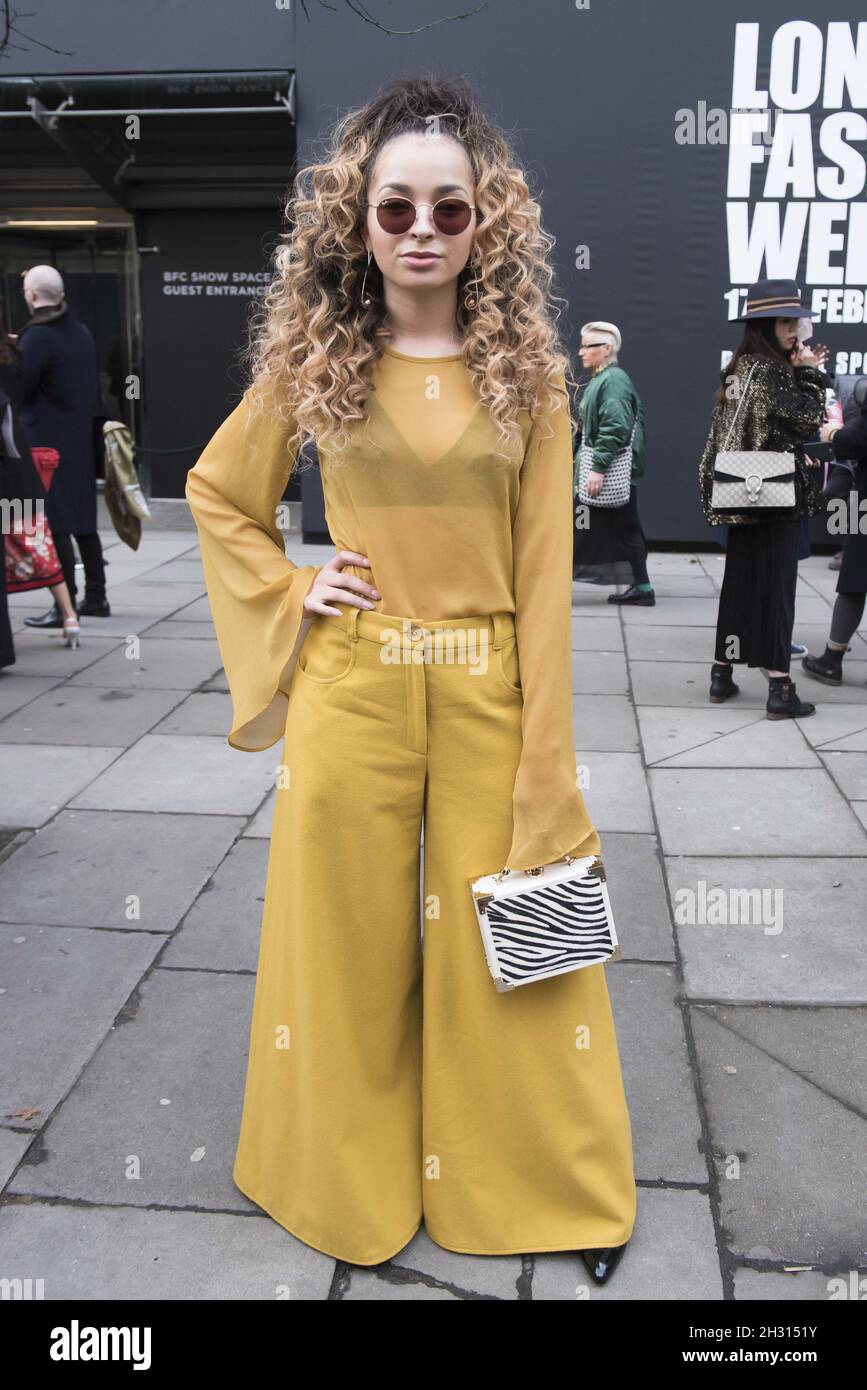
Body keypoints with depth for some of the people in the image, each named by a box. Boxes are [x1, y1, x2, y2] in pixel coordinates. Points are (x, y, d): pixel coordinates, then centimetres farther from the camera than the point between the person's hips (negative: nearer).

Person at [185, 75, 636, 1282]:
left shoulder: (525, 369, 0)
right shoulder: (313, 359, 2)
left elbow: (543, 570, -2)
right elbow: (215, 493, 16)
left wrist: (547, 763, -6)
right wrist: (285, 593, 0)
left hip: (489, 694, 0)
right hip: (349, 694, 1)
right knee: (348, 933, 13)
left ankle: (557, 1183, 32)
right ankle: (351, 1176, 38)